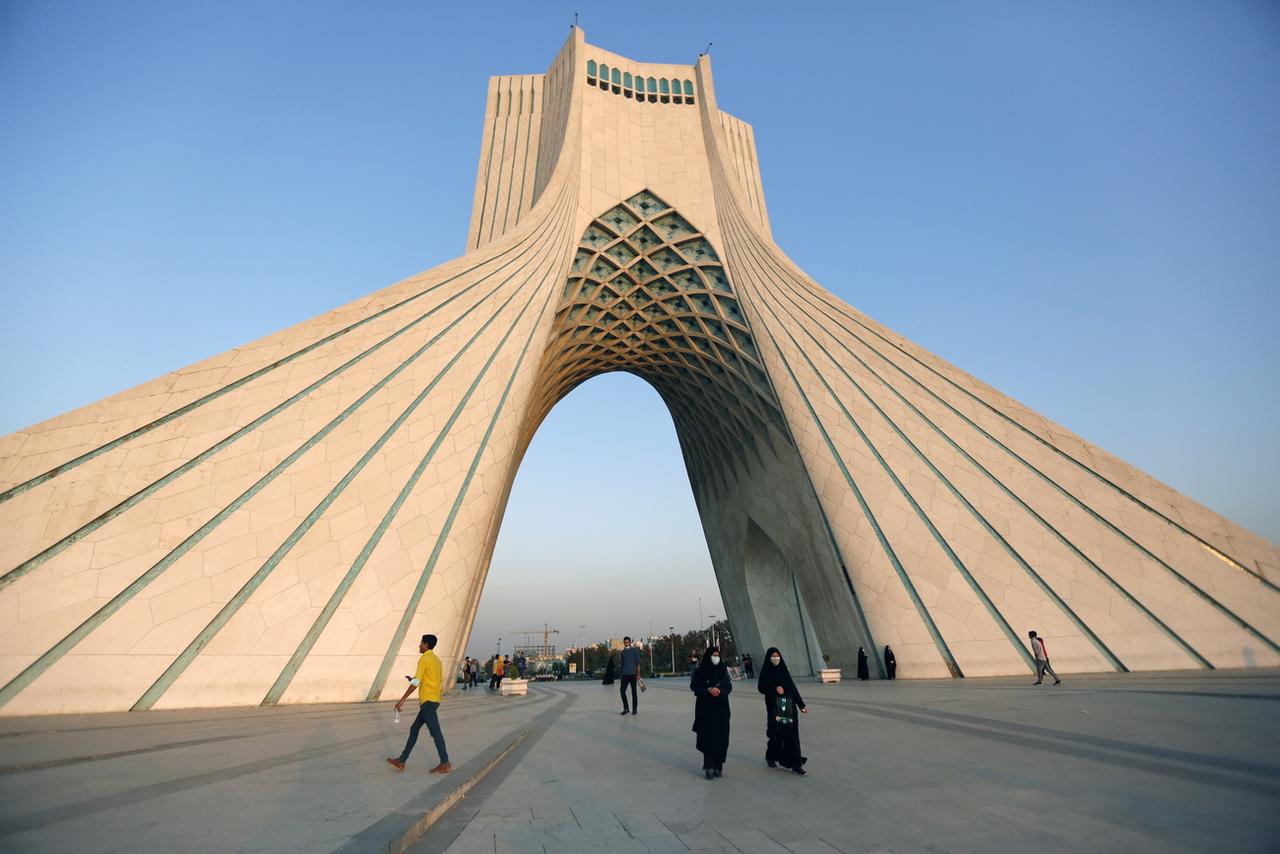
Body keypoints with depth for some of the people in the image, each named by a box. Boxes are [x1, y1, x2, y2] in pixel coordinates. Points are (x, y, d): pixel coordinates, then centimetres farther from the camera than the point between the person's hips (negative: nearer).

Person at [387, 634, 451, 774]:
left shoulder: (424, 659, -11)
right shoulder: (437, 660, 16)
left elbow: (416, 681, -18)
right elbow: (441, 681, 20)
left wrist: (402, 700, -16)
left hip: (428, 700, -9)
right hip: (432, 700, 9)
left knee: (435, 732, -4)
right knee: (414, 729, 14)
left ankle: (445, 764, 0)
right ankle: (401, 761, 19)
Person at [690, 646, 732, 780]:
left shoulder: (723, 670, 6)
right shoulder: (700, 671, -3)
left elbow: (729, 687, 4)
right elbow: (694, 686, -6)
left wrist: (719, 691, -16)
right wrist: (709, 690, -18)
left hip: (721, 708, 3)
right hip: (706, 708, -3)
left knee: (721, 737, 1)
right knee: (709, 736, -7)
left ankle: (718, 766, 11)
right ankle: (709, 766, 0)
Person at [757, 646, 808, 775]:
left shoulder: (783, 670, 7)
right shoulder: (765, 671, -2)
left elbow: (793, 687, 6)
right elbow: (760, 687, -6)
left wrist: (801, 704, 2)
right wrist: (775, 688, -19)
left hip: (789, 705, 3)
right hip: (774, 706, -3)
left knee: (792, 734, -1)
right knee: (775, 733, 4)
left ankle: (795, 764, 2)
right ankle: (771, 757, 26)